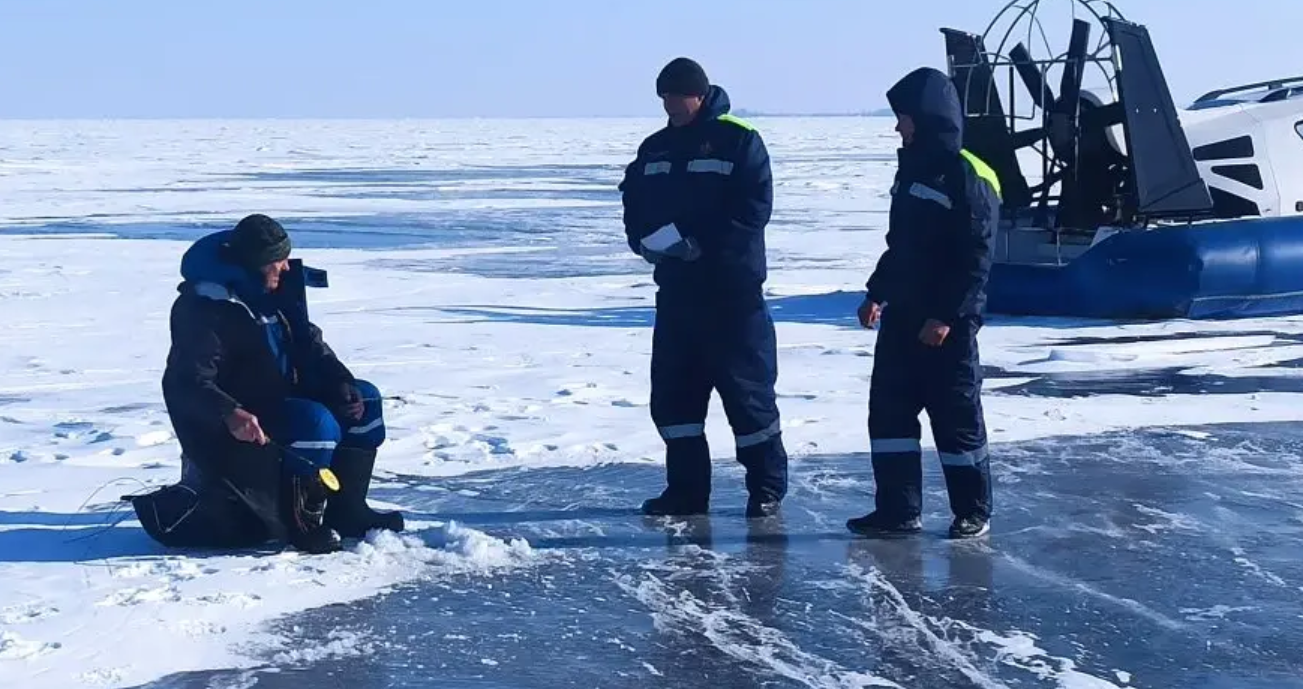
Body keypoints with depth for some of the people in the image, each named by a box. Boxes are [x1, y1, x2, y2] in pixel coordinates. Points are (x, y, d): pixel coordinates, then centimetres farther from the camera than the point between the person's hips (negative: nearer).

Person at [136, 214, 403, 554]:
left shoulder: (277, 290, 6)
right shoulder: (205, 308, -21)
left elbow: (309, 345, 10)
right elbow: (186, 383, -28)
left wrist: (343, 386, -6)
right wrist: (230, 414, -45)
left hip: (278, 402, 10)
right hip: (231, 430, -10)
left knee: (364, 400, 2)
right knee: (316, 424, -31)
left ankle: (345, 510, 4)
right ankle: (303, 520, -14)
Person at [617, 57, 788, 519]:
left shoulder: (739, 141, -5)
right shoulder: (655, 149, 13)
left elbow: (753, 209, -14)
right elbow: (634, 206, 13)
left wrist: (695, 240, -21)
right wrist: (649, 239, -8)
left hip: (732, 292, -6)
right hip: (676, 290, 6)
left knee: (748, 392, 0)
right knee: (672, 392, 7)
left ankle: (767, 488, 11)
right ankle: (686, 489, 17)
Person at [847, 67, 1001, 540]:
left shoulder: (969, 177, -14)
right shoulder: (912, 168, 13)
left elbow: (975, 258, -18)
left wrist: (948, 315, -21)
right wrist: (876, 293, 17)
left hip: (947, 324, -9)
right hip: (901, 316, 9)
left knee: (956, 417, 1)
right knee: (888, 411, 7)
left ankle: (973, 511, 14)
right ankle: (897, 510, 14)